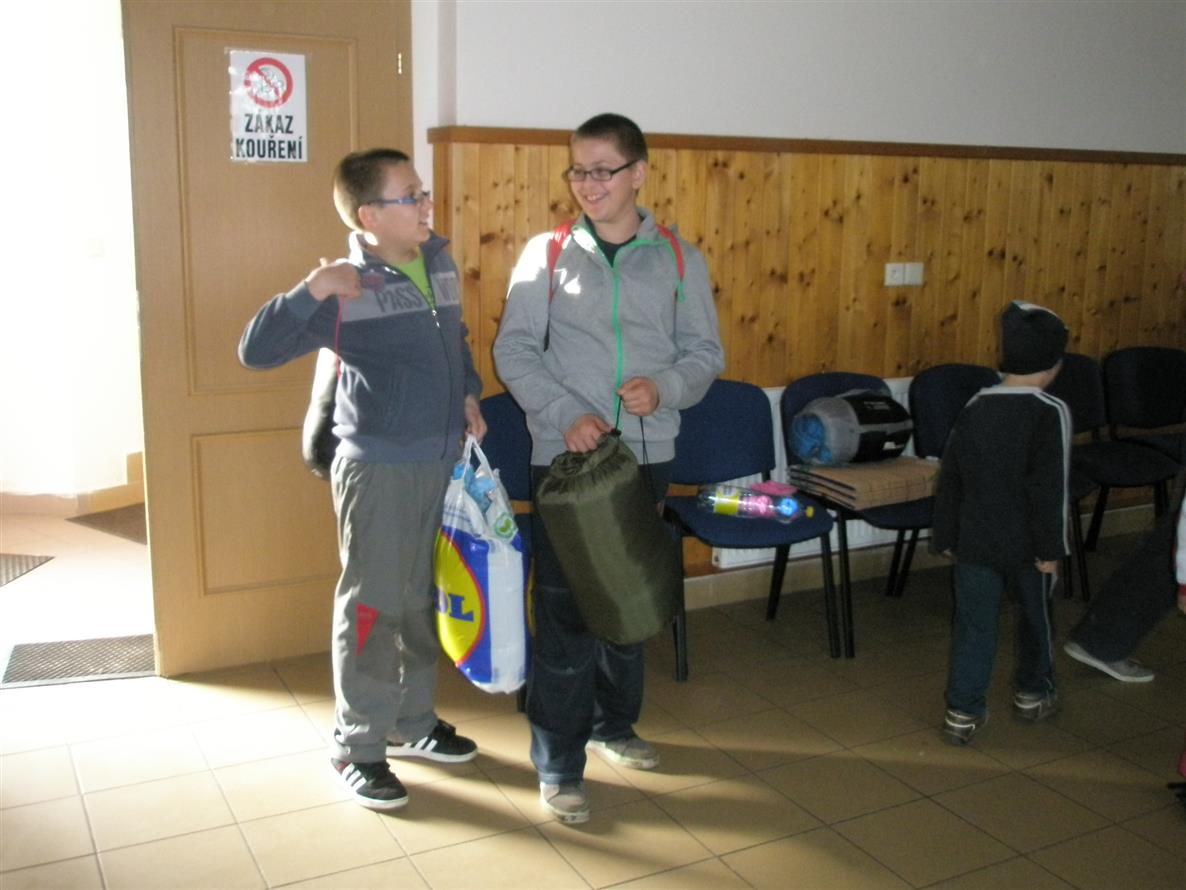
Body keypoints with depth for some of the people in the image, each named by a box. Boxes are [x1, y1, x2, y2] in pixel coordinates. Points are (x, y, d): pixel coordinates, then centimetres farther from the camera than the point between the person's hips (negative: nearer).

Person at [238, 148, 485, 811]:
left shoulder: (440, 262, 7)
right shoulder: (345, 289, -14)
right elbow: (256, 351, -19)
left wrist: (470, 396, 10)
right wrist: (311, 291, -30)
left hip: (443, 459, 7)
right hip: (378, 468, -7)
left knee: (424, 598, 16)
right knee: (372, 605, 1)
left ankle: (413, 721, 33)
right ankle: (358, 745, 17)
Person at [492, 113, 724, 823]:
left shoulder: (680, 259, 3)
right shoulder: (547, 254, -1)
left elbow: (706, 351, 5)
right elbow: (515, 350, -4)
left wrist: (666, 387, -17)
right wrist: (568, 415, -18)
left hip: (647, 453, 3)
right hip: (564, 454, -2)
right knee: (564, 608, -1)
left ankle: (613, 724, 37)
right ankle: (559, 766, 11)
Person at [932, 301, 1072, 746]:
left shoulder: (976, 407, 1)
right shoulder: (1050, 413, -15)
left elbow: (950, 477, 5)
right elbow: (1050, 488, -17)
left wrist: (946, 535, 13)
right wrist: (1050, 548, -10)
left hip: (975, 541, 3)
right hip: (1027, 542, -3)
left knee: (973, 624, 7)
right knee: (1036, 617, 19)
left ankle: (963, 711, 6)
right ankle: (1033, 693, 37)